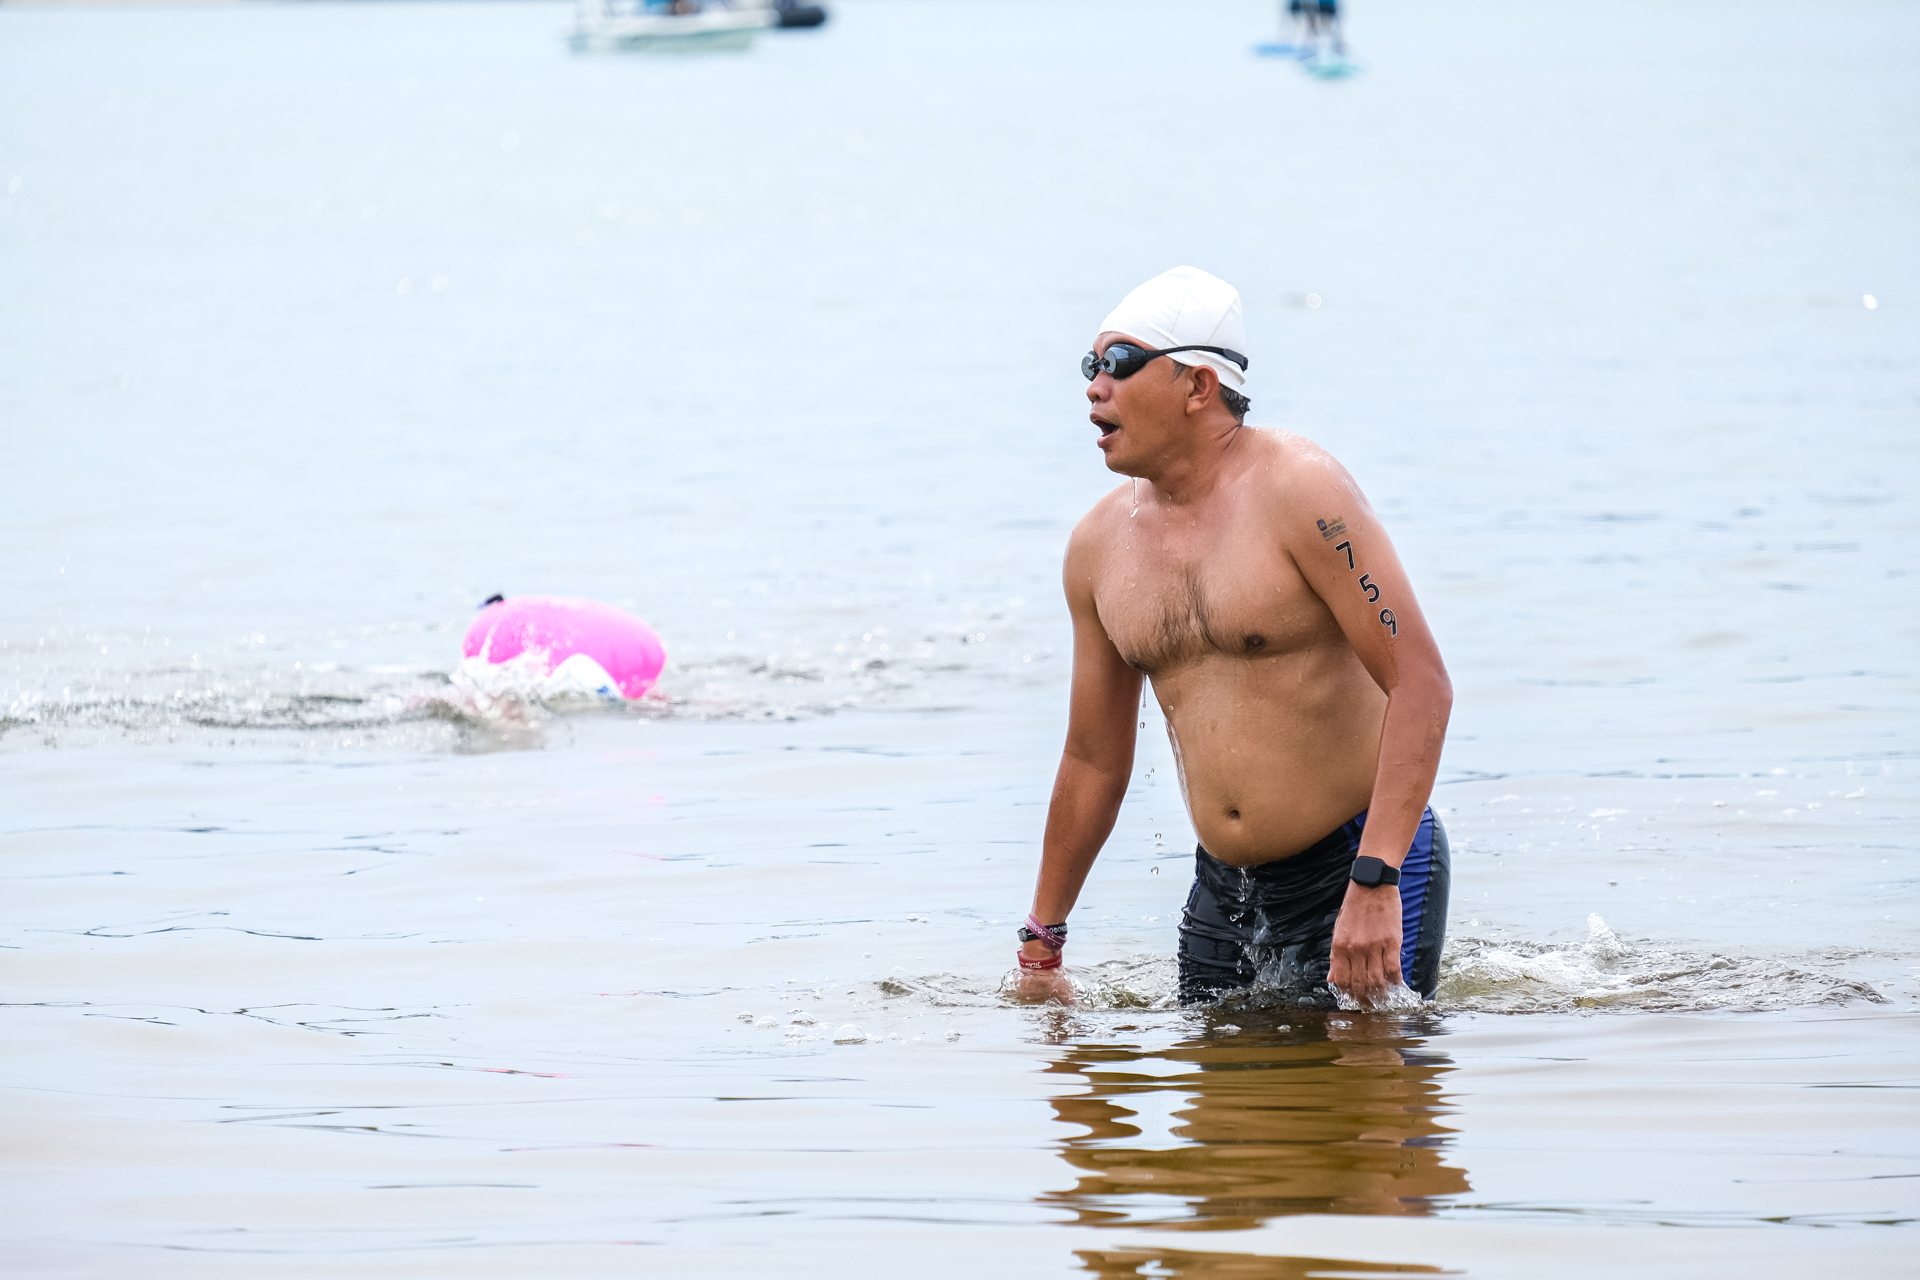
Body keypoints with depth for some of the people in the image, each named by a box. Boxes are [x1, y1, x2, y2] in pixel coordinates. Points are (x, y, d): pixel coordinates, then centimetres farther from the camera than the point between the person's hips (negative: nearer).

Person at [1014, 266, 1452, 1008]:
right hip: (1223, 891, 6)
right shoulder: (1099, 544, 7)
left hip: (1359, 866, -6)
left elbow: (1420, 685, -19)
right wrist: (1040, 947, 20)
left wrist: (1375, 883, -28)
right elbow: (1093, 759, 18)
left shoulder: (1298, 490, -13)